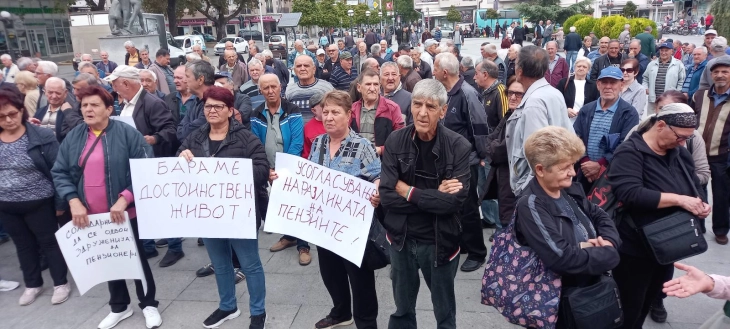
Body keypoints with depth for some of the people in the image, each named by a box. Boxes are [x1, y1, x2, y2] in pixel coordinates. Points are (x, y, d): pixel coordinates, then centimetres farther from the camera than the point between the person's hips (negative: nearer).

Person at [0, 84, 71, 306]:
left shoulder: (41, 137, -14)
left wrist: (60, 202, -11)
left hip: (39, 203, -4)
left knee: (49, 242, 9)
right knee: (23, 245, 18)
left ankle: (61, 283, 24)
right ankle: (33, 284, 34)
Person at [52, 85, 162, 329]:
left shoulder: (127, 133, -11)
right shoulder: (73, 137, 4)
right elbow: (59, 173, 4)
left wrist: (124, 199, -23)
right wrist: (73, 201, -10)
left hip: (125, 213, -4)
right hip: (91, 215, 5)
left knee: (135, 257, 9)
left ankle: (148, 304, 27)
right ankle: (119, 306, 35)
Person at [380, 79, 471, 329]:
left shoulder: (459, 147, -14)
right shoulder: (395, 141, -9)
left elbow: (454, 201, -22)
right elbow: (386, 196, -15)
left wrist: (409, 191, -17)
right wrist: (433, 196, -21)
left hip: (440, 241, -2)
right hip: (401, 238, 2)